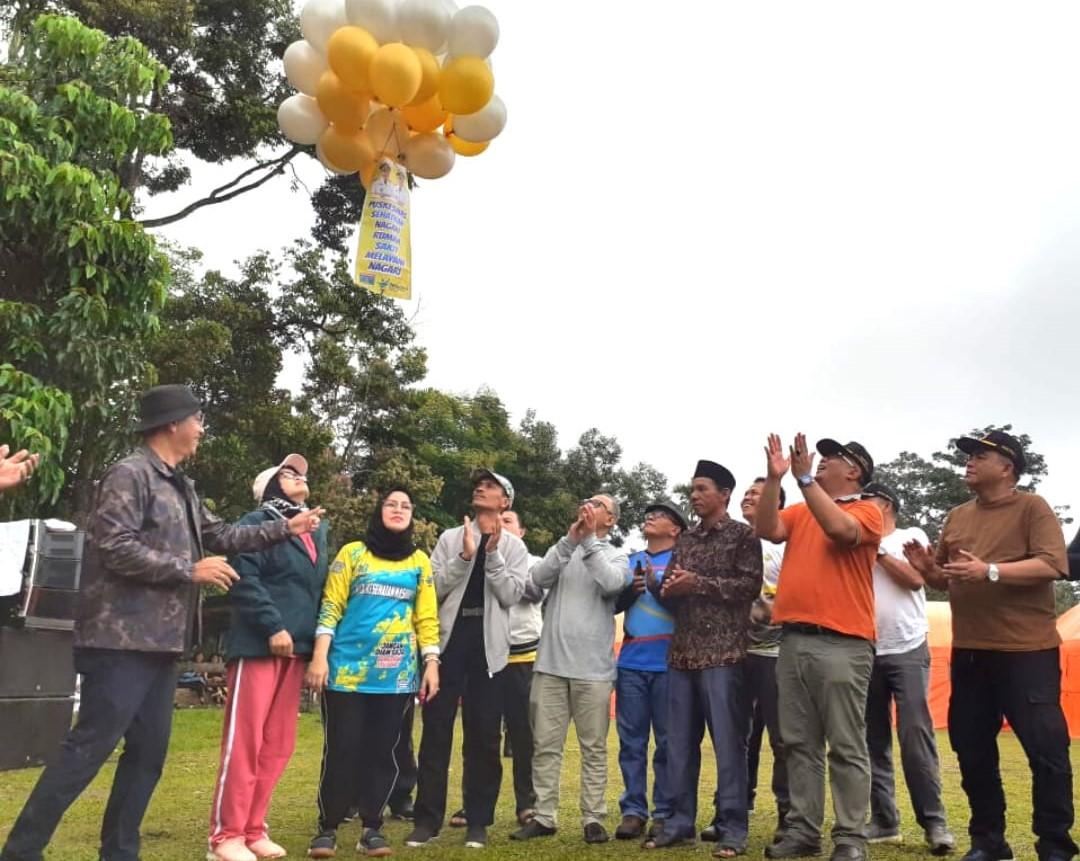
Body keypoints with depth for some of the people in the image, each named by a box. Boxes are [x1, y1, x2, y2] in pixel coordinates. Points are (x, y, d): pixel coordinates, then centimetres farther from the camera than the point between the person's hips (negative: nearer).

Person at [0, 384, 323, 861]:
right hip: (123, 640, -9)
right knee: (89, 749, -6)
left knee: (148, 752, 13)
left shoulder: (179, 486, 15)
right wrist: (189, 571, -15)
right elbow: (114, 548, -20)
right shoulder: (129, 474, -11)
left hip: (160, 642, 9)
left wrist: (284, 528, 24)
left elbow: (219, 535, 24)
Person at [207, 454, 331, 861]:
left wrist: (317, 639, 15)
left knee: (278, 745, 9)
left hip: (297, 647, 7)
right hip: (258, 644, -7)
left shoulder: (316, 531, 20)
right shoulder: (257, 524, -2)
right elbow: (244, 580, -14)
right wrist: (273, 627, -20)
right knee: (244, 741, -4)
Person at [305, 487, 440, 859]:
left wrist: (431, 664, 3)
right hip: (348, 668, -2)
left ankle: (372, 828, 16)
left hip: (397, 673, 2)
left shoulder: (420, 560, 10)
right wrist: (319, 656, -9)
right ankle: (328, 827, 13)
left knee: (382, 751, 5)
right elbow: (331, 606, -1)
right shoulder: (353, 552, 3)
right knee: (341, 749, -1)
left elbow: (427, 617, 9)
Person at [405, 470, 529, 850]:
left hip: (488, 648, -1)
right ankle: (427, 818, 12)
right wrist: (465, 556, -14)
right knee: (436, 731, 3)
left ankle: (478, 821, 14)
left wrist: (492, 553, -14)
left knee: (484, 735, 4)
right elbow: (432, 588, -1)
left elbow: (511, 595, -5)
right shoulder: (450, 538, 8)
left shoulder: (513, 546, 7)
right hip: (448, 642, 1)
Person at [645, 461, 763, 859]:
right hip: (682, 653, 6)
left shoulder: (742, 535, 1)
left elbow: (751, 585, -11)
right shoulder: (685, 539, 17)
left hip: (723, 653, -5)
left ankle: (732, 828, 7)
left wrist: (699, 583, -14)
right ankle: (679, 822, 18)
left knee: (728, 741, -2)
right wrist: (666, 590, -5)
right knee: (679, 741, 8)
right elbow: (670, 589, 18)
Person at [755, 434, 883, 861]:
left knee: (846, 747, 0)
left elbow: (839, 528, -20)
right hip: (793, 640, 6)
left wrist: (804, 477, -18)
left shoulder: (866, 511, 1)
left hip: (841, 643, -6)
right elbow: (767, 530, 1)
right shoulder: (799, 511, 18)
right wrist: (775, 478, -7)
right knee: (799, 743, 10)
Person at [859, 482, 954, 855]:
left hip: (907, 651, -4)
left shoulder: (911, 536, 5)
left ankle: (934, 822, -1)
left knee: (915, 735, -9)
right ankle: (884, 820, 12)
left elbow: (915, 578, -10)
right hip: (866, 653, 4)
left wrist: (876, 548, -6)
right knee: (873, 740, 5)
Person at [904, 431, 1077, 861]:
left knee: (1044, 746, -1)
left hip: (1026, 651, -6)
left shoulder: (1032, 508, -3)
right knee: (971, 746, 11)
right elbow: (945, 580, 19)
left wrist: (990, 571, -26)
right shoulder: (956, 517, 14)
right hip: (969, 652, 6)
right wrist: (928, 569, -3)